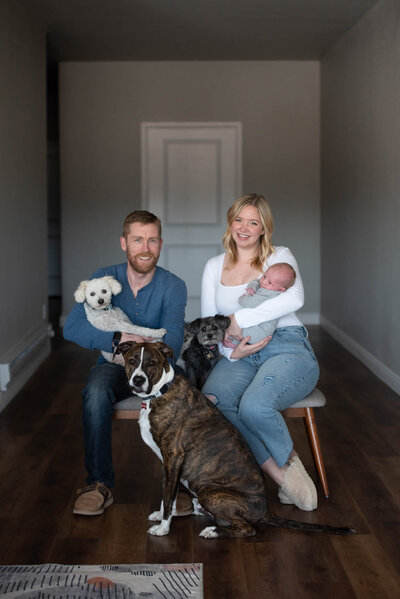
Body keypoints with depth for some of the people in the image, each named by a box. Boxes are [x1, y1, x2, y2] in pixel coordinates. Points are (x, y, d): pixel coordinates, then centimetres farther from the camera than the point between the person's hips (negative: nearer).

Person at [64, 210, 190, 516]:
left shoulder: (173, 286, -7)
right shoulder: (104, 279, -4)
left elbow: (173, 335, -23)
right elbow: (73, 328, -14)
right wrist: (119, 338, -29)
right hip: (114, 365, 1)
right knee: (96, 391, -33)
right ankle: (100, 484, -23)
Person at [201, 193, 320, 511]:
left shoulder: (280, 256, 9)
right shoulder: (214, 266, 20)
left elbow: (294, 298, -13)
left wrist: (240, 318, -14)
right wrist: (230, 352, -5)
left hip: (287, 348, -3)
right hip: (239, 355, 4)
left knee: (254, 406, -35)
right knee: (211, 399, -32)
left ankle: (290, 459, -2)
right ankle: (280, 473, -20)